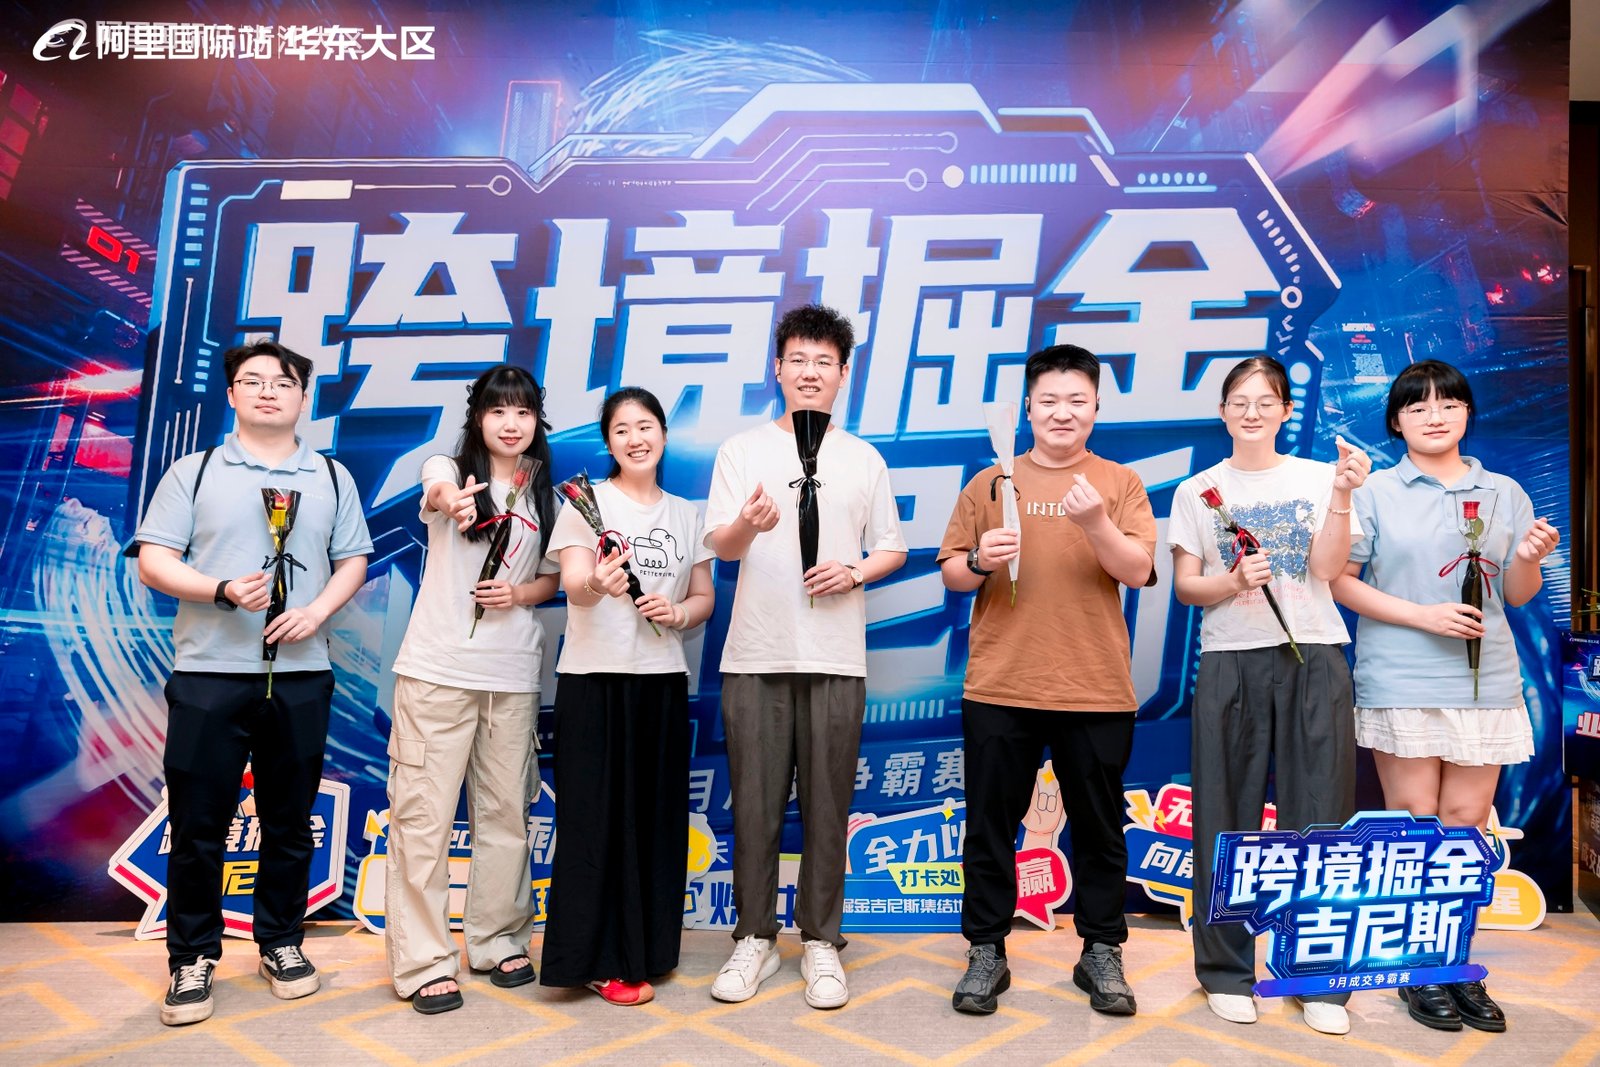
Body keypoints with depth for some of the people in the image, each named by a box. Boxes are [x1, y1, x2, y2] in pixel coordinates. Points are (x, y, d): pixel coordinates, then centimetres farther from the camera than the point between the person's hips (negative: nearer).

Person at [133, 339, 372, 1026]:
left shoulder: (332, 478, 11)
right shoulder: (194, 473, 6)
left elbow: (353, 561, 9)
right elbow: (153, 561, -1)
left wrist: (317, 611, -9)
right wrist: (221, 591, -17)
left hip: (302, 673, 2)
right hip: (209, 671, -1)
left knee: (290, 820, 10)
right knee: (198, 823, 3)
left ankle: (281, 943, 25)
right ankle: (192, 958, 18)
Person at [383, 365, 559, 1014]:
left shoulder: (545, 496, 9)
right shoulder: (449, 469, -3)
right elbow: (436, 492, -28)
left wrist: (521, 593, -6)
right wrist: (449, 501, -53)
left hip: (514, 674, 4)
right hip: (438, 669, -4)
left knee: (506, 812, 11)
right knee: (424, 814, -2)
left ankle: (499, 941, 26)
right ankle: (423, 961, 9)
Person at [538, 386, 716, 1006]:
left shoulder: (686, 514, 12)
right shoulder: (587, 502, 0)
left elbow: (705, 597, 14)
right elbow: (572, 582, -13)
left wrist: (678, 612, -8)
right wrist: (599, 584, -36)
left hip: (663, 681, 4)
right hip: (595, 678, -4)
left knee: (656, 816, 8)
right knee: (597, 816, -1)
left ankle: (647, 948, 23)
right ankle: (601, 961, 11)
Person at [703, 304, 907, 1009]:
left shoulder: (864, 460, 12)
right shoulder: (742, 450, 7)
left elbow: (892, 549, 14)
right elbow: (720, 544, -2)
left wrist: (855, 572, -8)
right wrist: (750, 523, -25)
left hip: (836, 659, 1)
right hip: (755, 656, 0)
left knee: (827, 807, 5)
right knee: (755, 806, 4)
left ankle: (820, 943, 18)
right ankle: (755, 938, 19)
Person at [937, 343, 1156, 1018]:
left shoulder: (1119, 484, 6)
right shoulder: (990, 484, 8)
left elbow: (1138, 571, -5)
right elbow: (950, 574, 8)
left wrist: (1095, 521, -20)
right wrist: (979, 562, -14)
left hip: (1095, 691, 0)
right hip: (999, 688, 1)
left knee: (1098, 828, 10)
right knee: (990, 825, 7)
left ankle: (1101, 953, 26)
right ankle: (986, 952, 20)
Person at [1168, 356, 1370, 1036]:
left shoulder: (1318, 477, 8)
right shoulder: (1198, 490, 8)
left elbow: (1327, 568, -3)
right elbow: (1185, 585, 4)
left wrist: (1342, 494, -14)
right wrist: (1234, 580, -14)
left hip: (1314, 660, 0)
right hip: (1231, 662, 0)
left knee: (1317, 815, 0)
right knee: (1227, 818, 2)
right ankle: (1226, 970, 15)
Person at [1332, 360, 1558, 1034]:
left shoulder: (1504, 494, 10)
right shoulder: (1374, 492, 1)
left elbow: (1516, 596, 13)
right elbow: (1339, 581, -6)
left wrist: (1529, 562, -9)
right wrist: (1422, 615, -14)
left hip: (1485, 681, 3)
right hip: (1401, 682, -3)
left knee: (1466, 819, 7)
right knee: (1413, 820, 2)